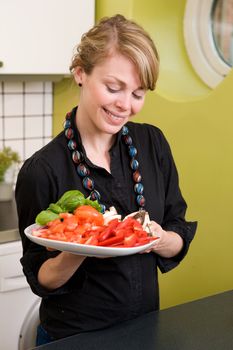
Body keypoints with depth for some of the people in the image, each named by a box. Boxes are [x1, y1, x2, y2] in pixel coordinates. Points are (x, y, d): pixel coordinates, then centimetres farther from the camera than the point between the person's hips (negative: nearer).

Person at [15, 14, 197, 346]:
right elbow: (41, 279, -11)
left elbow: (180, 238, -2)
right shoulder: (41, 171, -19)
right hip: (72, 336, -3)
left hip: (145, 327, 4)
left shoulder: (153, 143, -8)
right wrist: (77, 253, -30)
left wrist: (160, 240, -23)